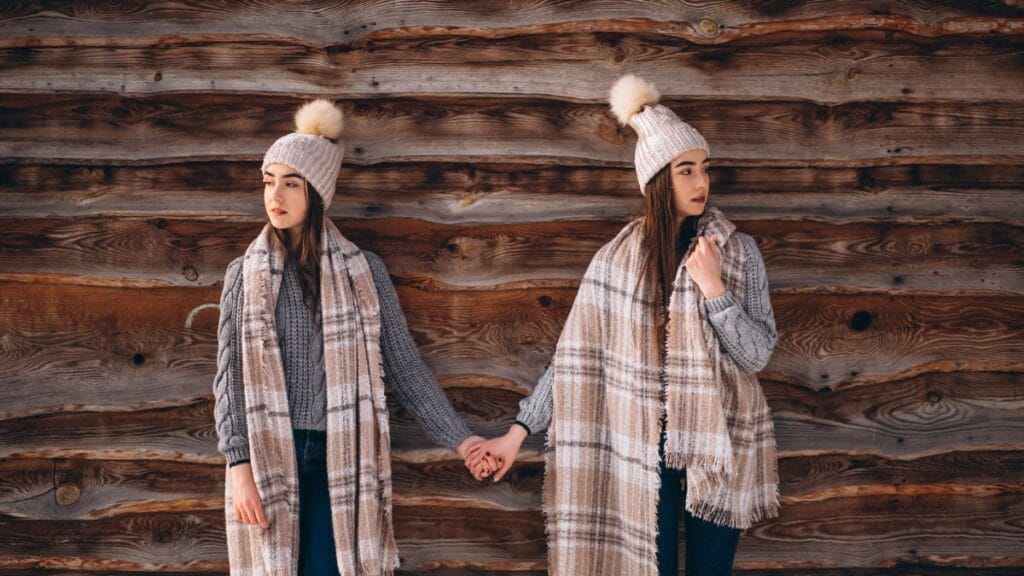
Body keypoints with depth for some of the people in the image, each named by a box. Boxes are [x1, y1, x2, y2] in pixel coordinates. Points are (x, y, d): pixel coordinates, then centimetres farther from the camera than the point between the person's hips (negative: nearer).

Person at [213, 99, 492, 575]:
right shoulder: (244, 274, 3)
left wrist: (458, 438, -6)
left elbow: (404, 367, 2)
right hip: (266, 459, 1)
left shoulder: (363, 271, 2)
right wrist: (239, 465, -9)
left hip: (339, 458, 0)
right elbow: (229, 379, 1)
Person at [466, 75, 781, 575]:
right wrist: (518, 431, -5)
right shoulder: (617, 259, -3)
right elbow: (575, 358, -1)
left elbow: (757, 356, -5)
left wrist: (714, 289, -18)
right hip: (648, 446, 0)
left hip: (721, 445, 1)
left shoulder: (738, 251, -3)